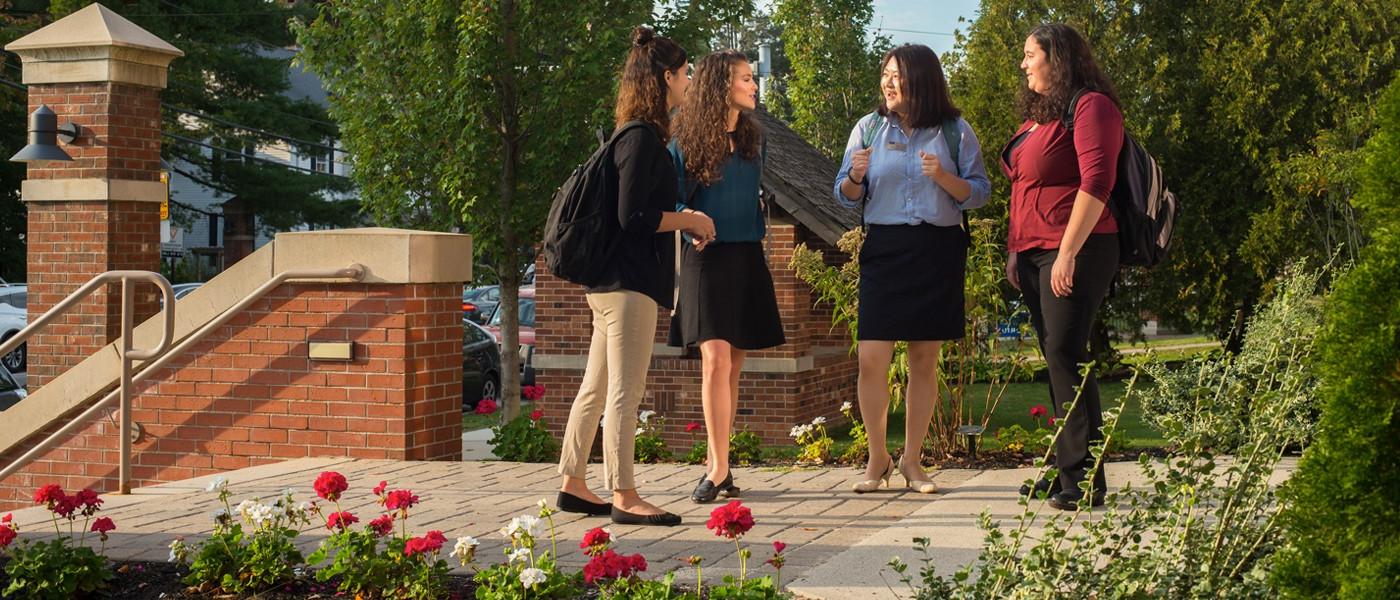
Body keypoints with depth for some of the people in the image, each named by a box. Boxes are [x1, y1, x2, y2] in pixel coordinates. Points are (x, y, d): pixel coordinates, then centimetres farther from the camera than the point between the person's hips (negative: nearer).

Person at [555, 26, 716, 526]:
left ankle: (572, 485, 19)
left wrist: (683, 221, 14)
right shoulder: (642, 138, -14)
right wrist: (688, 220, -9)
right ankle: (623, 497, -4)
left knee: (597, 389, 13)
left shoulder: (635, 136, 16)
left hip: (613, 282, 10)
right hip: (629, 282, -10)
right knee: (624, 393, -7)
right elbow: (633, 217, -20)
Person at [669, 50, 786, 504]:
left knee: (732, 365, 6)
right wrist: (689, 220, -20)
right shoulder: (687, 142, -4)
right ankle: (718, 467, -14)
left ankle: (718, 464, 11)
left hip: (747, 258, 6)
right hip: (707, 257, -6)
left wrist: (759, 224, 10)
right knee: (716, 359, -15)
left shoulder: (751, 139, 13)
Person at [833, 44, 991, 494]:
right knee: (871, 358, -8)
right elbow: (845, 197, 10)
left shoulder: (955, 131, 2)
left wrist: (944, 178, -17)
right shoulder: (869, 128, 7)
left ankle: (912, 460, 15)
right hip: (884, 250, 1)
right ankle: (877, 458, 7)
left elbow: (979, 194, 1)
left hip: (939, 250, 0)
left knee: (925, 359, 4)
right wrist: (855, 177, -12)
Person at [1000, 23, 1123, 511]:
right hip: (1034, 253, 9)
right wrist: (1014, 250, 16)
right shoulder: (1036, 117, 19)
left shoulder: (1091, 106, -8)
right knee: (1056, 358, 8)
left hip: (1076, 251, -9)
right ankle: (1065, 469, 12)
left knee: (1065, 354, -13)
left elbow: (1096, 182, -18)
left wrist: (1068, 252, -22)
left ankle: (1083, 479, -13)